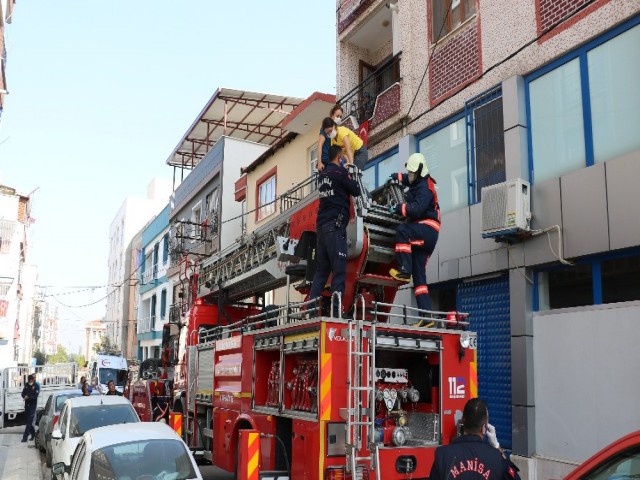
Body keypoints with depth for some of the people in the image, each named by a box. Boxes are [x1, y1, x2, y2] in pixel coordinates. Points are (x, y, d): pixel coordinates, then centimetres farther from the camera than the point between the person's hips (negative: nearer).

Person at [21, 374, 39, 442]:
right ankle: (33, 434, 27)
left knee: (29, 421, -10)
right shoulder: (26, 385, 7)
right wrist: (24, 397, -16)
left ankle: (25, 437, -13)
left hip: (33, 405, -6)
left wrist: (28, 398, -28)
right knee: (28, 420, 12)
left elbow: (36, 396, -15)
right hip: (27, 404, 6)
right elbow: (23, 393, 6)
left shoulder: (36, 386, -8)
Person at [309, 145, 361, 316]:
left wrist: (346, 180, 25)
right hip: (335, 225, -8)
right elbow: (356, 191, -1)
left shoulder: (323, 174, 18)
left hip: (322, 225, 8)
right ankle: (336, 310, -15)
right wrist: (351, 180, 17)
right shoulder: (339, 171, -4)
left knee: (321, 269, 9)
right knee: (339, 269, -10)